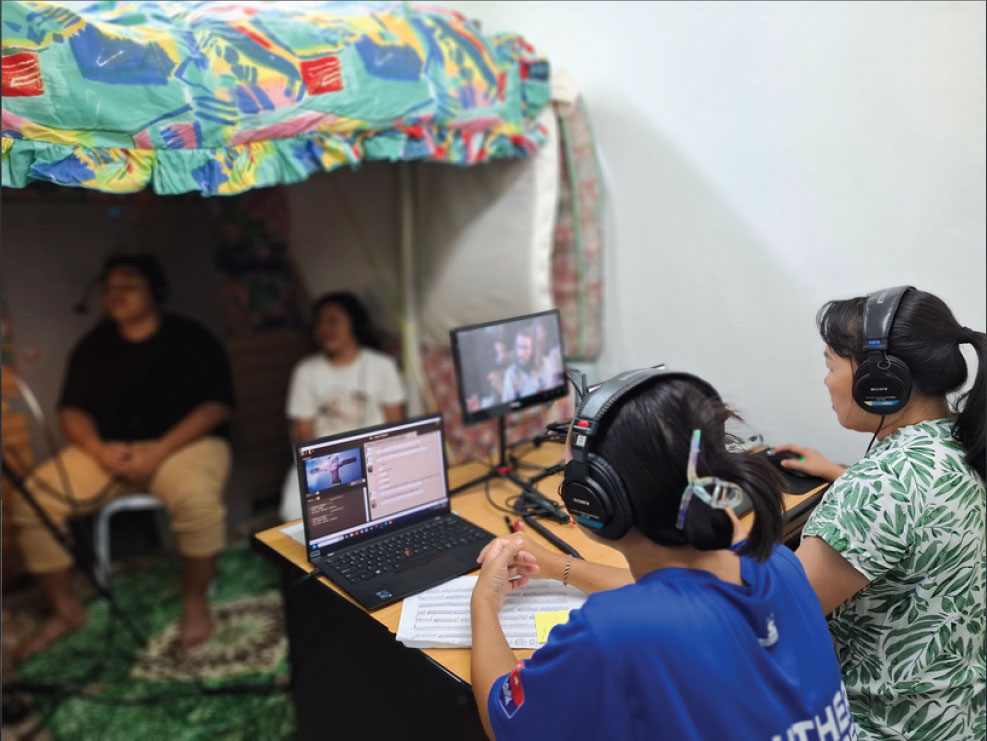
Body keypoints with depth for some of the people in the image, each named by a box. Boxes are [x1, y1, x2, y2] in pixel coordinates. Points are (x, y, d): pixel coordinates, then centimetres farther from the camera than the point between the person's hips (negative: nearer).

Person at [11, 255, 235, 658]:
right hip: (107, 449, 5)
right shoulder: (93, 345, 11)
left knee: (196, 499, -37)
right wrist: (99, 450, -13)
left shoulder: (189, 338, -4)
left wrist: (158, 452, -20)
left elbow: (215, 406, -11)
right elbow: (72, 410, 8)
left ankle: (195, 601, -11)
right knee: (33, 501, -15)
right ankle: (66, 610, 3)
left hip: (184, 443, -4)